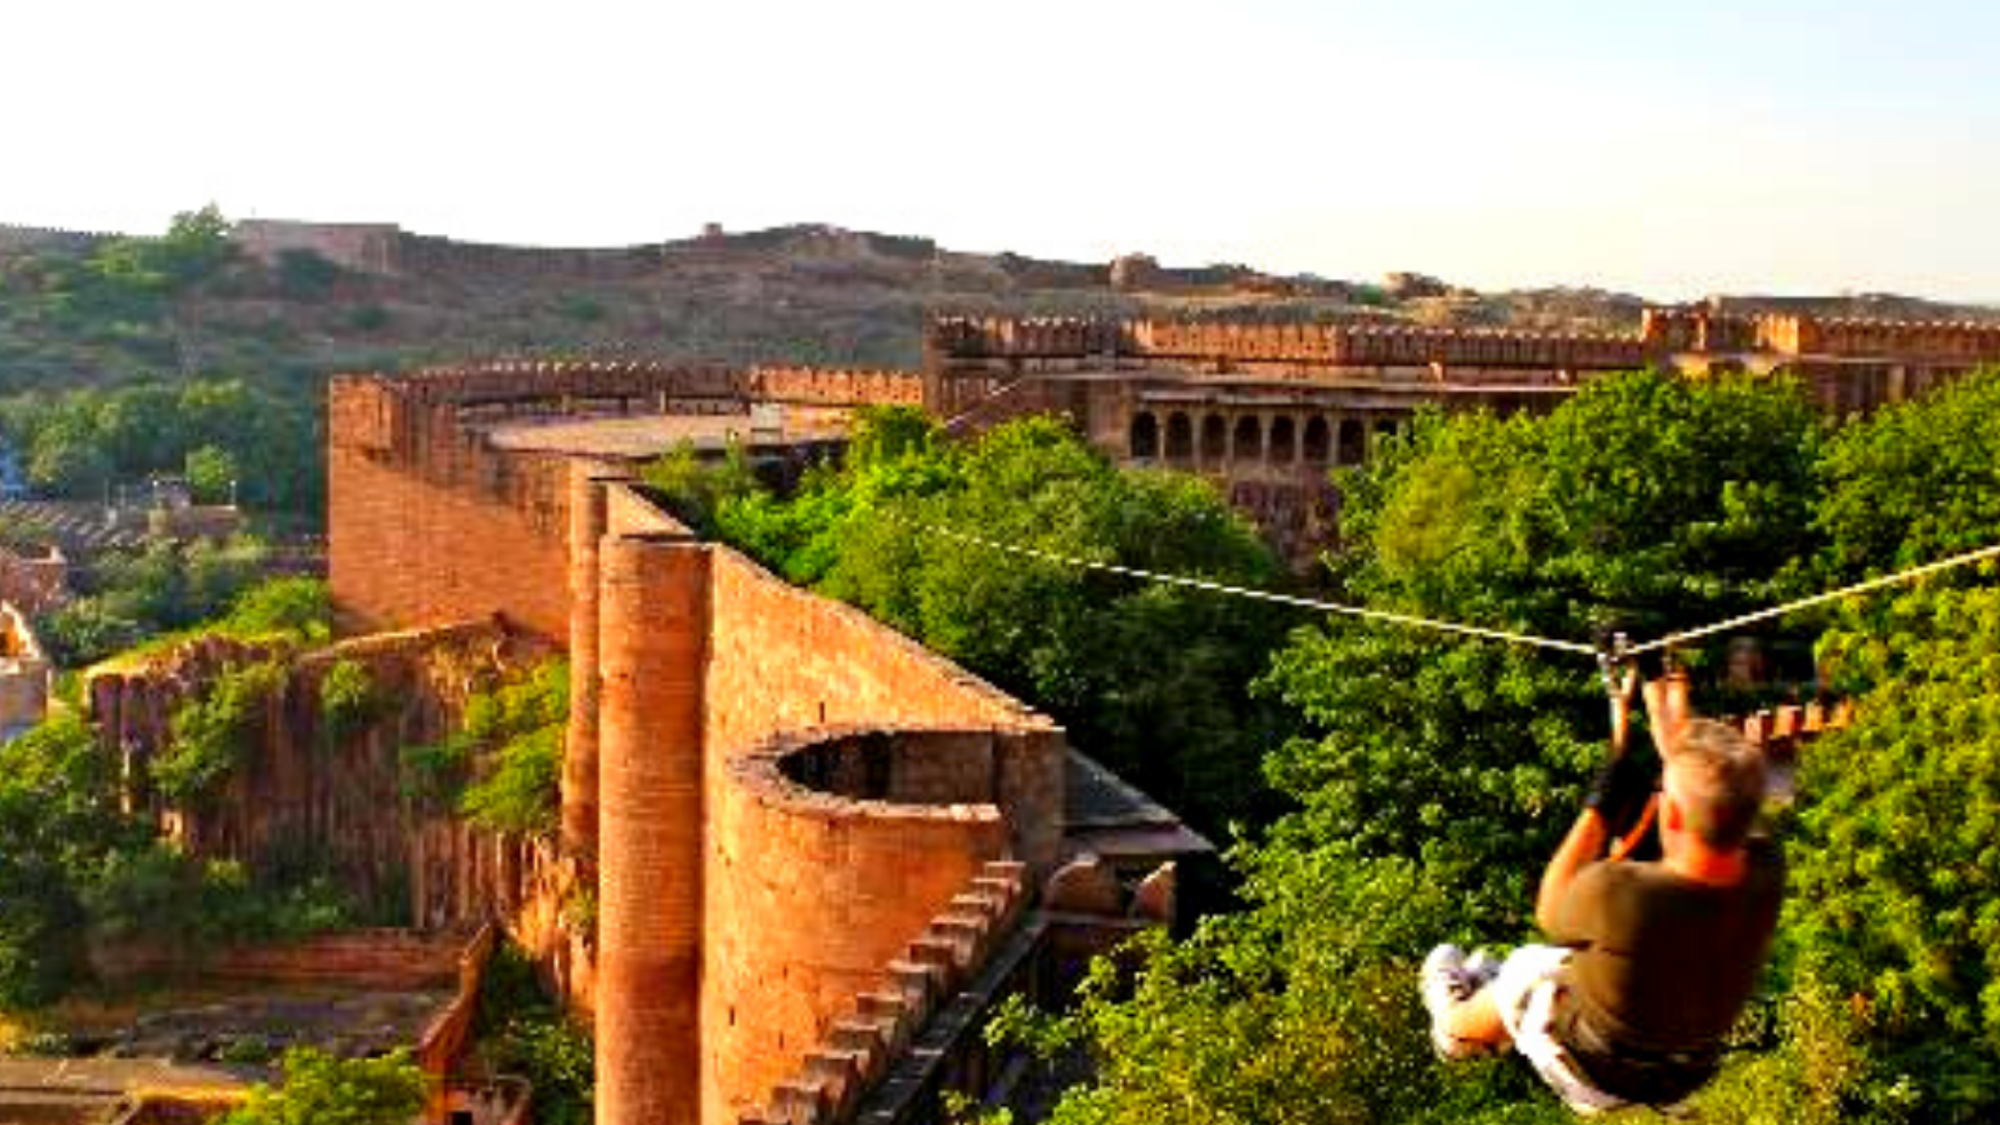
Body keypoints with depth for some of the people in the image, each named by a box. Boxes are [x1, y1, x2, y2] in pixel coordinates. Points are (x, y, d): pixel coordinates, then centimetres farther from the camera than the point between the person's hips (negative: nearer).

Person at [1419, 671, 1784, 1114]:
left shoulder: (1620, 894, -41)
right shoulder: (1766, 875, -26)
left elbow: (1548, 911, -16)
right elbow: (1717, 807, -3)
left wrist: (1603, 804, -14)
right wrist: (1665, 710, 7)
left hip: (1595, 1079, -4)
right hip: (1689, 1075, 4)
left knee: (1524, 968, 24)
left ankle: (1457, 1030, 54)